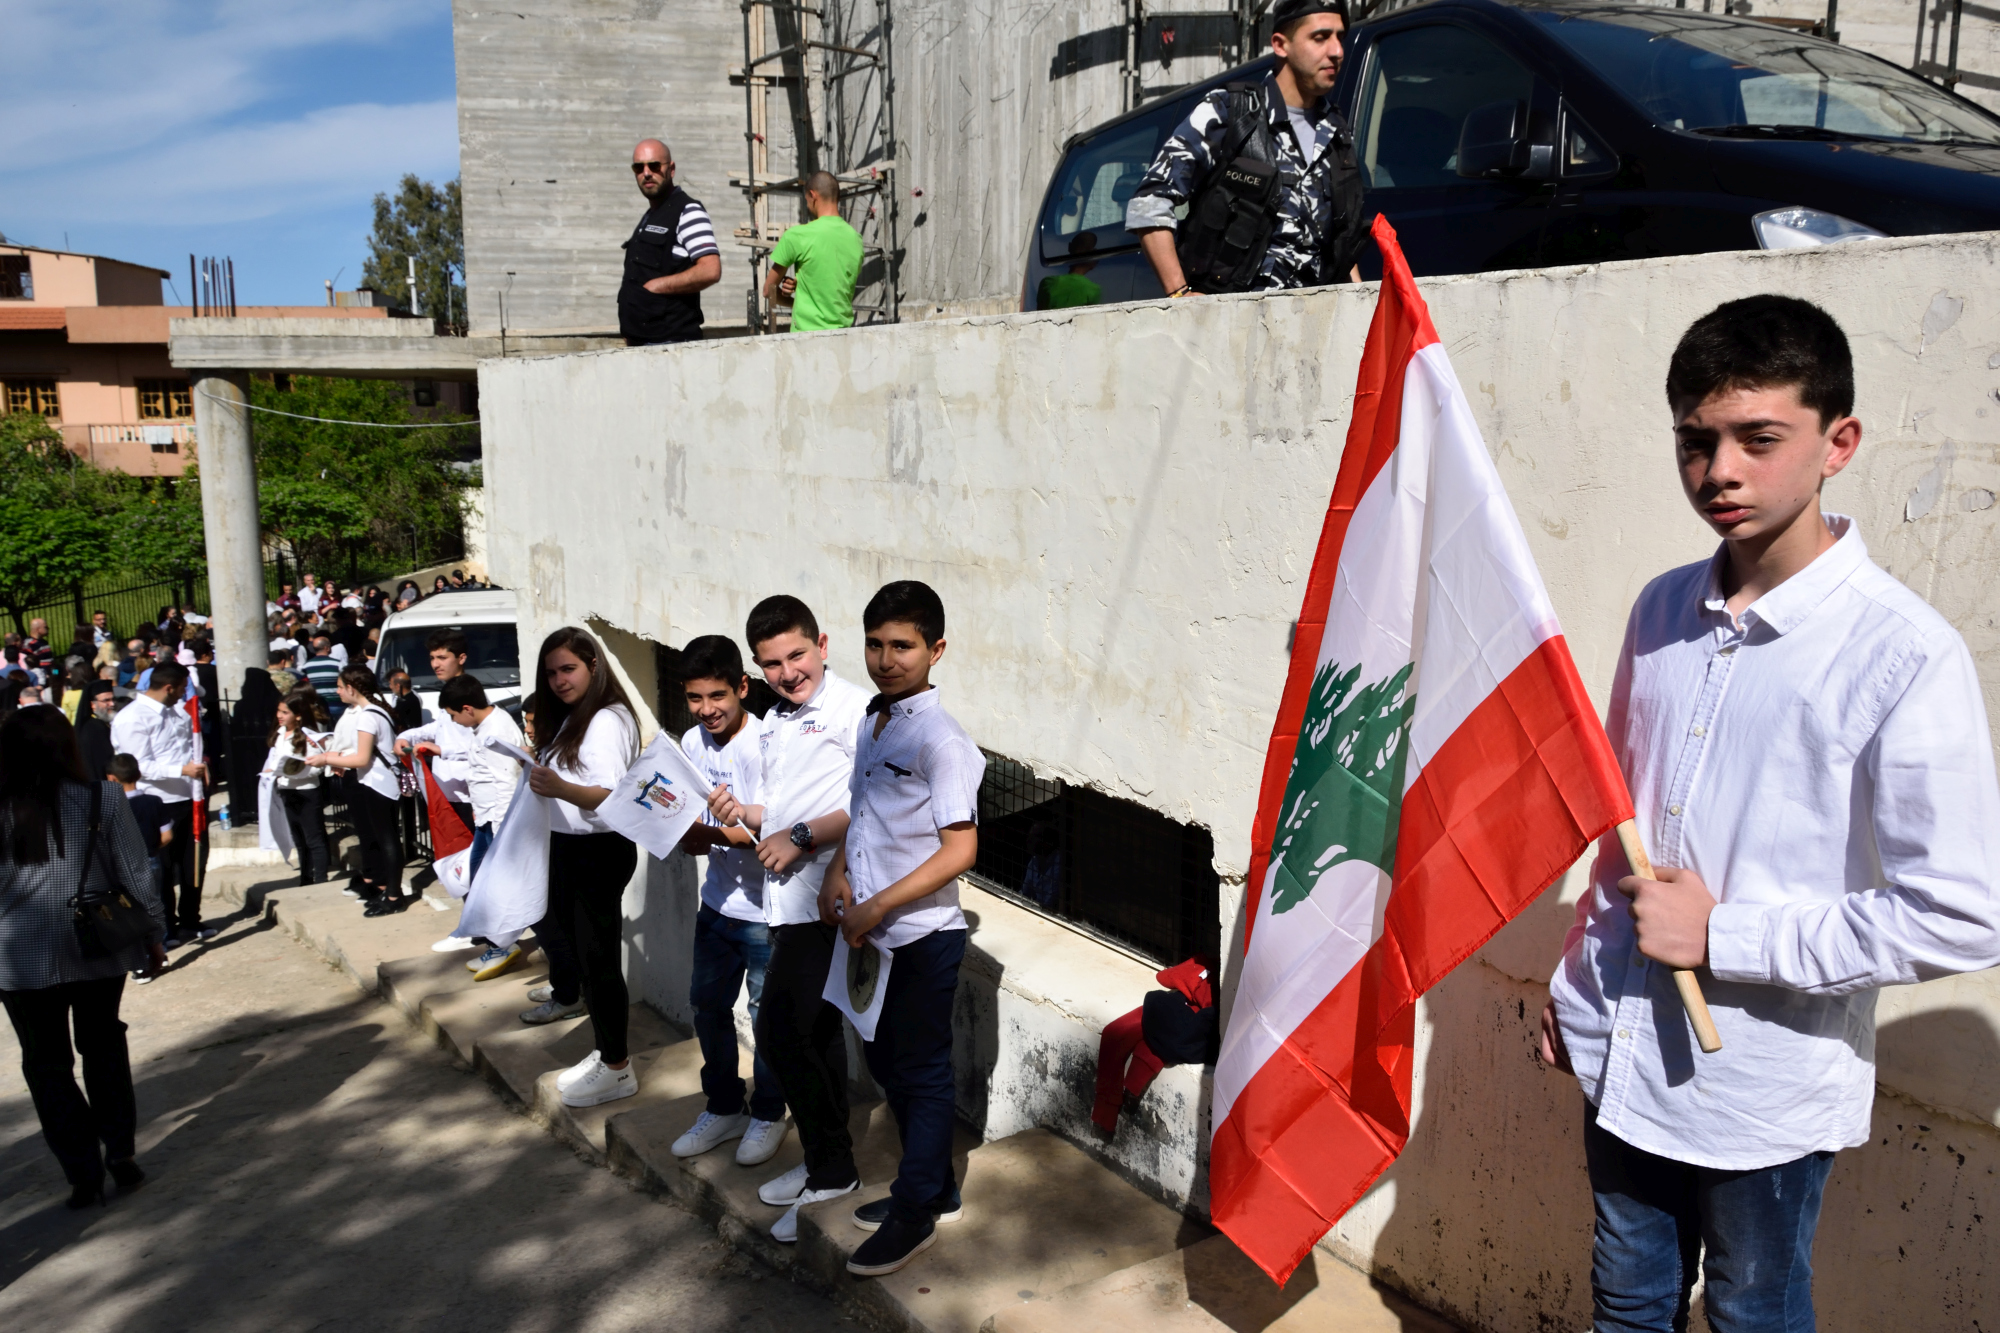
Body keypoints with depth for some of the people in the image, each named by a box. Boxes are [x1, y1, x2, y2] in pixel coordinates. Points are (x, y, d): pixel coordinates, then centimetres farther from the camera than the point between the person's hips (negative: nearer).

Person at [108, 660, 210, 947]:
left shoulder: (178, 711, 9)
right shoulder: (131, 719, -13)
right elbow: (142, 767, -16)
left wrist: (199, 763, 3)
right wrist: (182, 769, -24)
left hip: (188, 798, 7)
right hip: (158, 803, -7)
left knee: (192, 864, 14)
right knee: (163, 869, 6)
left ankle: (190, 921, 28)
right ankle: (167, 929, 18)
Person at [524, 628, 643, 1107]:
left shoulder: (607, 721, -16)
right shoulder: (571, 721, 13)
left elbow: (612, 796, -28)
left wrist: (561, 788, -42)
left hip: (599, 852, -10)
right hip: (567, 849, 10)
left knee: (597, 958, -3)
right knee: (579, 953, 14)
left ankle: (616, 1068, 8)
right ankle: (606, 1053, 25)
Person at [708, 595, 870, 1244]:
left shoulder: (855, 709, -10)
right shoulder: (771, 726, 18)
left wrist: (799, 836, -17)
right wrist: (743, 815, 4)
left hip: (823, 899, -9)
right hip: (793, 901, 9)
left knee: (782, 1030, -5)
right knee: (814, 1031, 16)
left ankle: (827, 1172, 10)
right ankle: (830, 1166, 29)